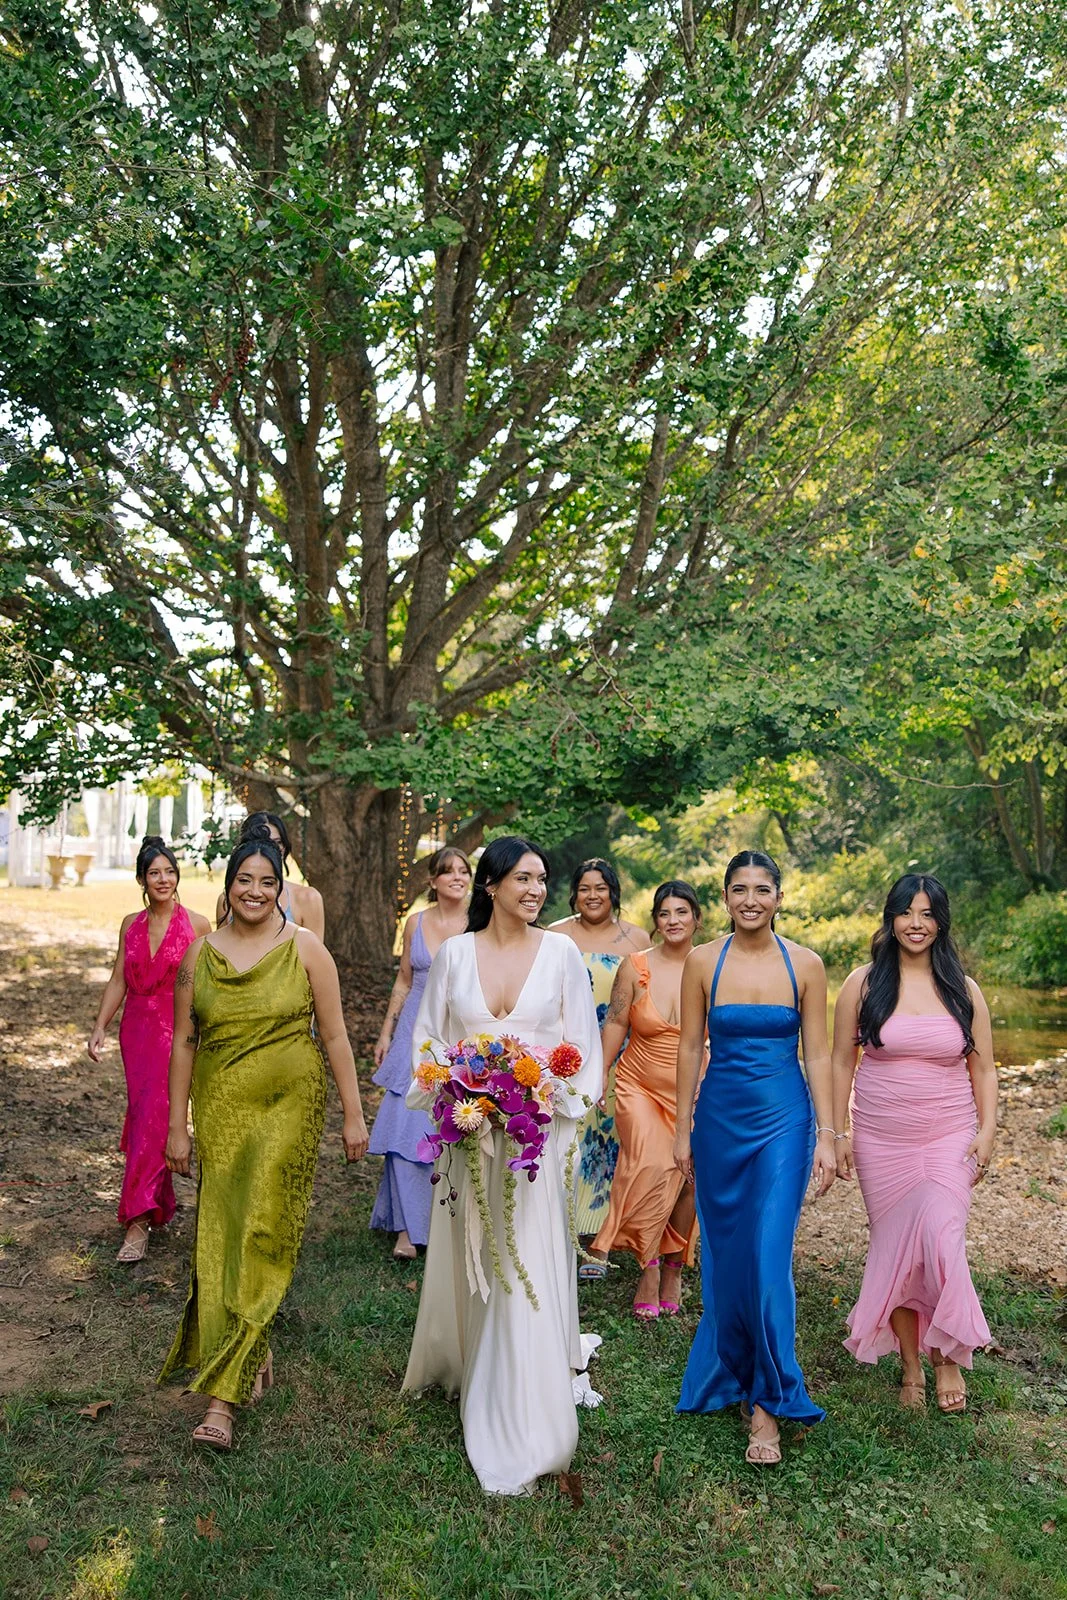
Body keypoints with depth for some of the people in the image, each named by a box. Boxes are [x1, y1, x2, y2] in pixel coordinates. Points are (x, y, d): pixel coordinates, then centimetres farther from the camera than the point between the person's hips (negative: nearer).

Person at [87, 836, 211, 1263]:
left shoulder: (197, 925, -4)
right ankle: (159, 1205, 26)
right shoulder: (131, 924, 8)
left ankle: (138, 1221, -8)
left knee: (153, 1117, -10)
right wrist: (100, 1028, 2)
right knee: (144, 1116, 10)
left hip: (177, 1031, -4)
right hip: (137, 1031, 4)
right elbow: (118, 980, 10)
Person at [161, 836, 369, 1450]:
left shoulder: (306, 949, -3)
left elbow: (335, 1036, -1)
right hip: (219, 1109, 3)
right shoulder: (200, 953, 4)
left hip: (289, 1107, -3)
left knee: (264, 1235, -7)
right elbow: (184, 1042, 7)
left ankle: (224, 1394, -2)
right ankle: (256, 1352, 28)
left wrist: (354, 1115, -1)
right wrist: (177, 1124, 7)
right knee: (221, 1233, 6)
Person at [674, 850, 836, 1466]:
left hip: (783, 1120, -2)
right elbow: (690, 1048, 4)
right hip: (719, 1119, 2)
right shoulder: (702, 962, -2)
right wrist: (683, 1130, 5)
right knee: (723, 1250, 12)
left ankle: (767, 1402, 7)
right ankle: (730, 1365, 35)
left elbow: (818, 1053, -1)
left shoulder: (805, 965, -4)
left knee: (768, 1257, -6)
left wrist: (827, 1135, -4)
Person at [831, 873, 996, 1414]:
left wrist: (987, 1132, -3)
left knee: (941, 1242, -14)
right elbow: (841, 1061, 3)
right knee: (894, 1247, 5)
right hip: (880, 1141, 0)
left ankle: (947, 1356, 8)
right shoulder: (864, 983, -1)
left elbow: (983, 1069, 9)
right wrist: (837, 1133, -1)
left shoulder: (963, 989, 4)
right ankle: (910, 1365, 21)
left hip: (949, 1137, 0)